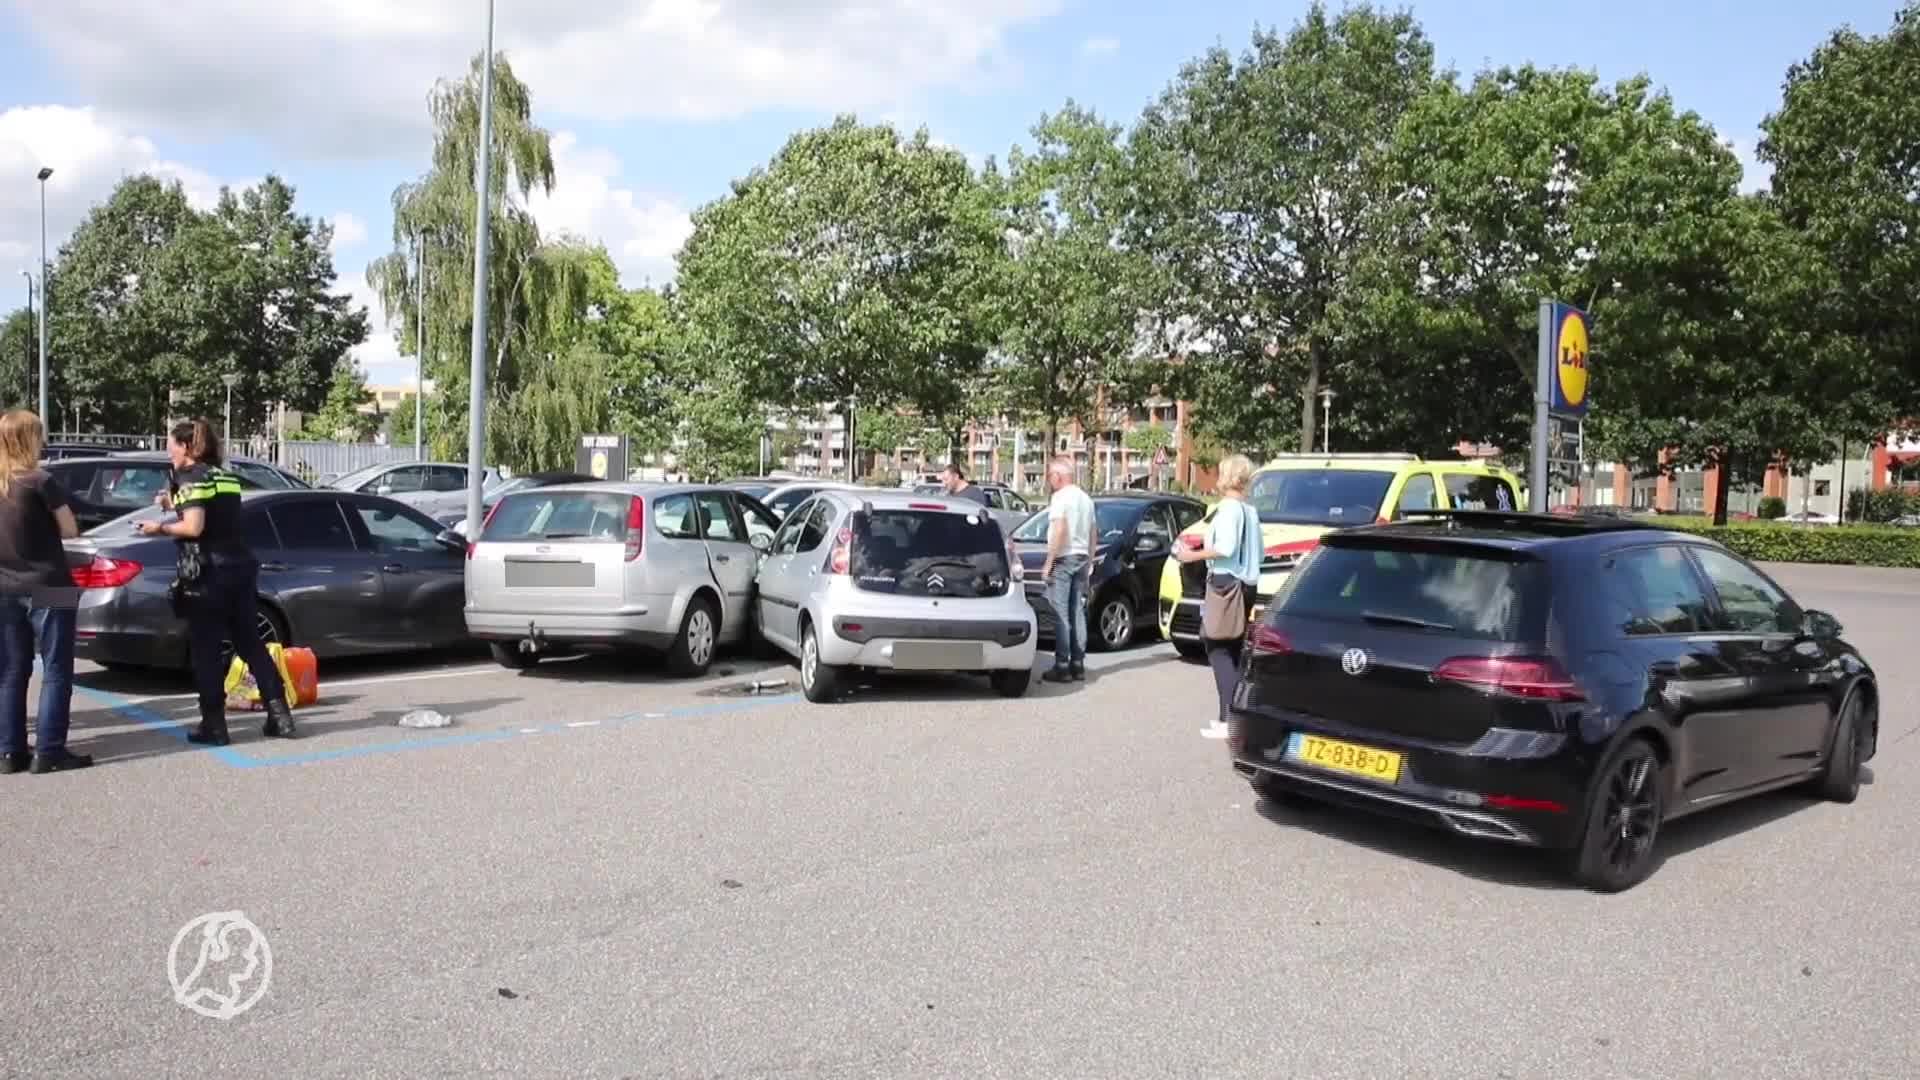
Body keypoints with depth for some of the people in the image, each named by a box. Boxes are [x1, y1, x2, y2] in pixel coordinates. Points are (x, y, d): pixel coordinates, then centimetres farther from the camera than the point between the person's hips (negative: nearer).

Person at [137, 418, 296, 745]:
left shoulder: (190, 477, -7)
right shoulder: (226, 476, 16)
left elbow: (194, 528, -17)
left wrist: (160, 528, -1)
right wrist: (174, 505, 19)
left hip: (210, 572, -7)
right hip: (240, 567, 7)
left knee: (206, 651, 1)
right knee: (252, 645, 10)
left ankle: (213, 725, 3)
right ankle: (280, 716, 6)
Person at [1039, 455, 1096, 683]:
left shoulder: (1060, 497, -10)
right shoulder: (1085, 498, 16)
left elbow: (1059, 530, -18)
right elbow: (1092, 534, 18)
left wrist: (1048, 562, -15)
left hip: (1064, 559, -8)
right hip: (1082, 558, 8)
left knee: (1060, 614, -7)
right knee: (1078, 613, 10)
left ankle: (1062, 666, -9)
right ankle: (1078, 664, 12)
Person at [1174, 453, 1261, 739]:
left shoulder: (1229, 507, -12)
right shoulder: (1251, 510, 14)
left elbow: (1226, 547, -21)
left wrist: (1194, 555, -10)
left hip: (1226, 582, -9)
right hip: (1247, 584, 9)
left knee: (1219, 650, -7)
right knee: (1234, 651, 14)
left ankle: (1227, 720, -12)